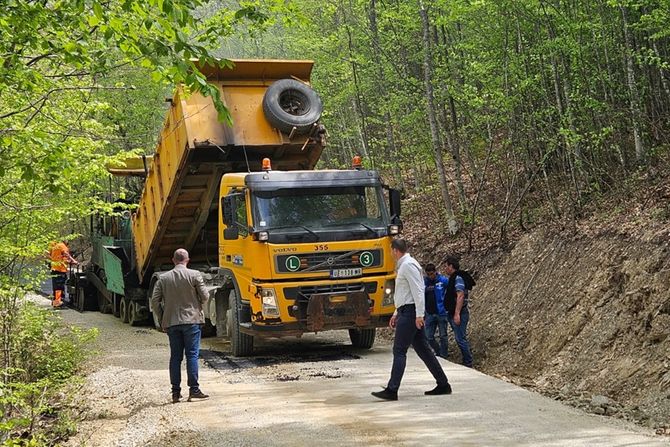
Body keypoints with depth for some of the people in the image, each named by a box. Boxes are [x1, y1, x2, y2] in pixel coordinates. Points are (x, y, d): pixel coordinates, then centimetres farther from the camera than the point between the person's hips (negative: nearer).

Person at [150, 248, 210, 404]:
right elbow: (204, 296, -4)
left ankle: (176, 392, 7)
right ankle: (194, 389, -5)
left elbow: (155, 301, 3)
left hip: (171, 322, 3)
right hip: (191, 320, -3)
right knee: (192, 354, -1)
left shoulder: (163, 278, 5)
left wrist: (162, 320, 13)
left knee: (175, 356, 7)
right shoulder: (194, 275, -4)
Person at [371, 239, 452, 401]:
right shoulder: (403, 266, 20)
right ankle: (443, 385, 14)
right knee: (423, 349, 11)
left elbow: (418, 291, -19)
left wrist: (419, 315, -24)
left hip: (410, 312, -10)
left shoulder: (408, 265, -12)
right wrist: (396, 314, 26)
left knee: (399, 351, -10)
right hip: (406, 312, 10)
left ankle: (392, 390, -12)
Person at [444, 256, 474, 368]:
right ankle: (467, 361, 18)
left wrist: (457, 314, -26)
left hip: (459, 314, -10)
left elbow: (460, 296, -22)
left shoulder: (458, 278, -13)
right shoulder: (453, 278, 18)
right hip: (453, 314, 10)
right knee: (460, 338, 13)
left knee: (460, 339, -9)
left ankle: (468, 363, -5)